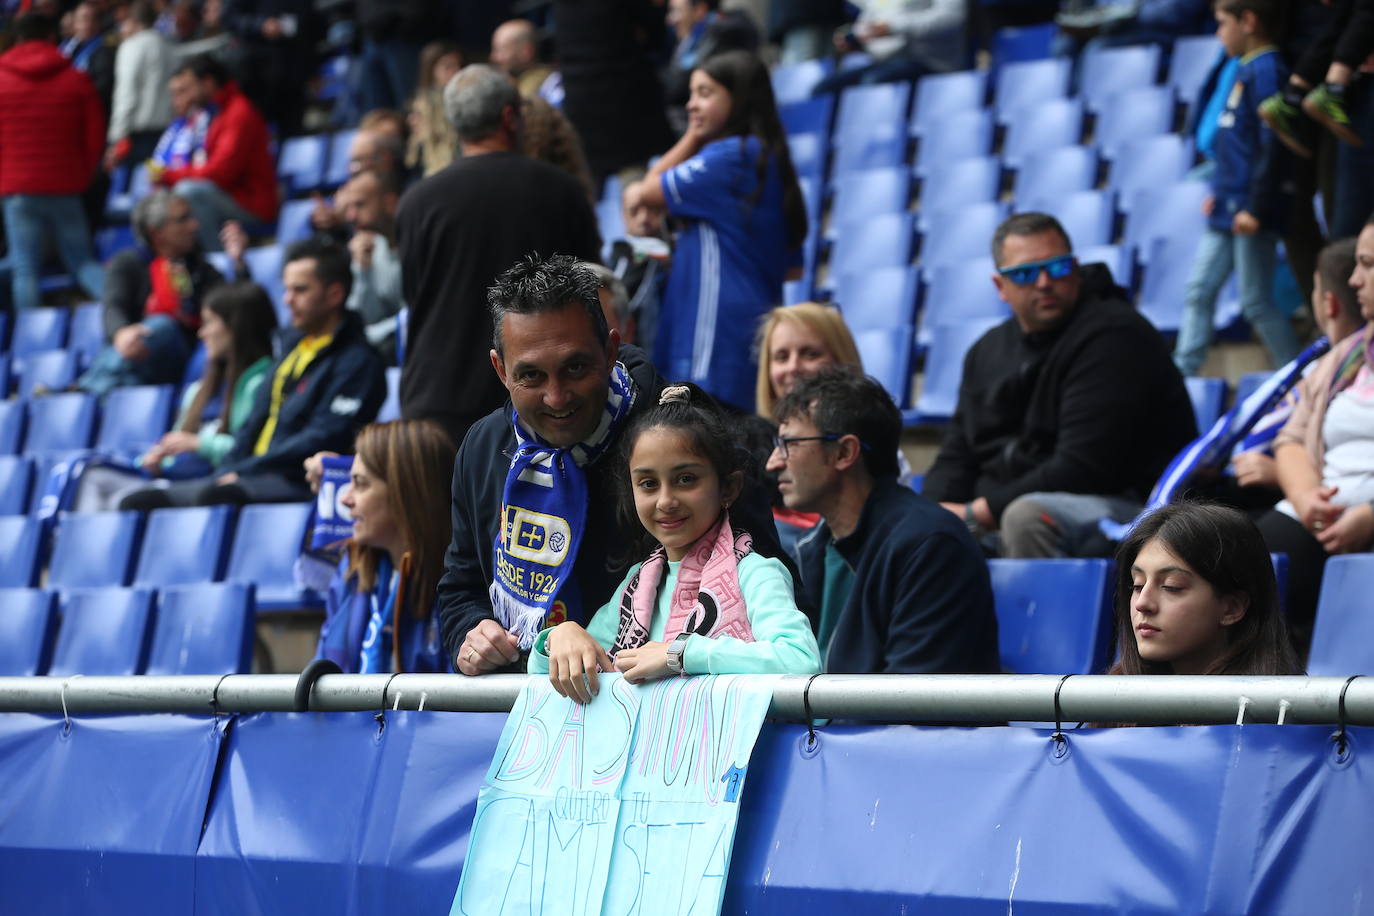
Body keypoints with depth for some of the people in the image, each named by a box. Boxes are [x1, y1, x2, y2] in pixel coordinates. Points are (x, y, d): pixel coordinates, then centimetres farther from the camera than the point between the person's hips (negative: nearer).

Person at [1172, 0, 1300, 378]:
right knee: (1199, 291, 10)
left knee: (1256, 302, -3)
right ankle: (1182, 372, 14)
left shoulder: (1266, 69, -17)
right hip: (1228, 208, 10)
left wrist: (1255, 208, -23)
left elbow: (1270, 144, -22)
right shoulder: (1247, 69, 13)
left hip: (1251, 210, -10)